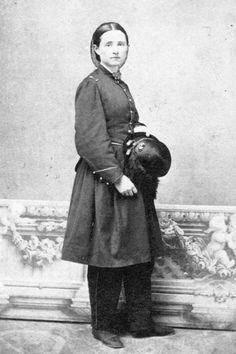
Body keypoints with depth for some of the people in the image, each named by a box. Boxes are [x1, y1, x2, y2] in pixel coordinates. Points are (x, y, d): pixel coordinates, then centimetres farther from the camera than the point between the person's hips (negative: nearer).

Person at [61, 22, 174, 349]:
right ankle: (102, 327, 17)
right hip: (104, 181, -8)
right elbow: (90, 140, -17)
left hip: (128, 177, 8)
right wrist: (116, 177, -20)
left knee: (141, 256, 12)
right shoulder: (91, 85, -9)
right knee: (107, 259, 1)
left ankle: (141, 323, 24)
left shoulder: (121, 86, 16)